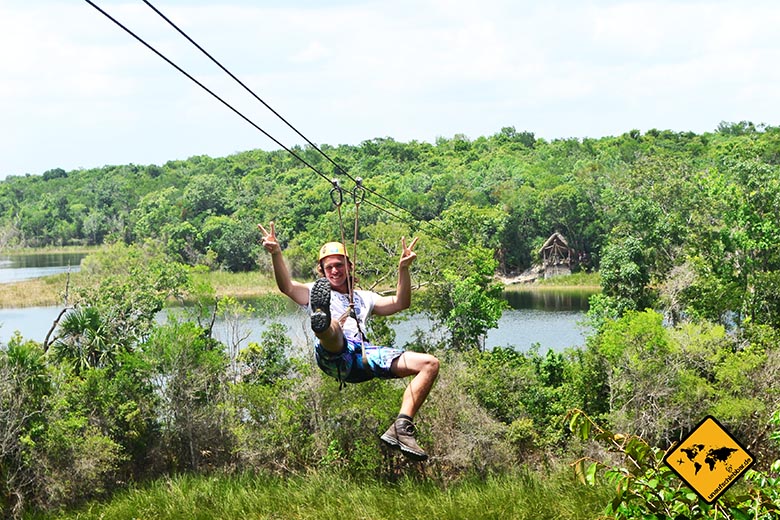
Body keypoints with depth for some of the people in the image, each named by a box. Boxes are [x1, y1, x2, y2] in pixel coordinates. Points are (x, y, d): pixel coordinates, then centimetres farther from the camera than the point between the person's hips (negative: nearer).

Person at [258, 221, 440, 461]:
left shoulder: (363, 298, 39)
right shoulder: (315, 292, 28)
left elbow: (400, 303, 28)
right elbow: (287, 287, 8)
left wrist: (403, 269, 16)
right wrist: (276, 253, -8)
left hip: (363, 355, 5)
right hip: (334, 354, -4)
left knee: (429, 364, -10)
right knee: (331, 327, -41)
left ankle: (401, 427, -24)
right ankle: (321, 318, -82)